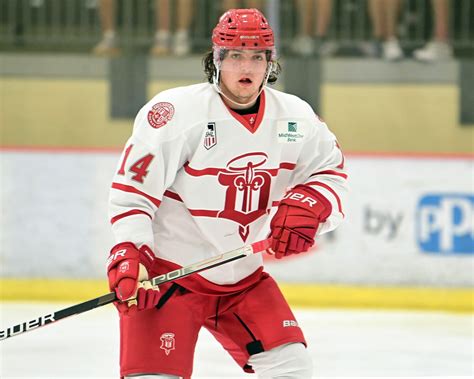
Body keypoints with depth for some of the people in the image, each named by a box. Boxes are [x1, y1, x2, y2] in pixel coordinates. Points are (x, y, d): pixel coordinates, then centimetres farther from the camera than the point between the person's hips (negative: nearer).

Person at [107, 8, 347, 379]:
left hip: (244, 277, 5)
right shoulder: (176, 112, -18)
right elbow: (132, 188, -17)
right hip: (166, 272, -5)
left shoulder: (295, 118, -2)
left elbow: (331, 171, 10)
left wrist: (308, 207, -12)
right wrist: (128, 255, -27)